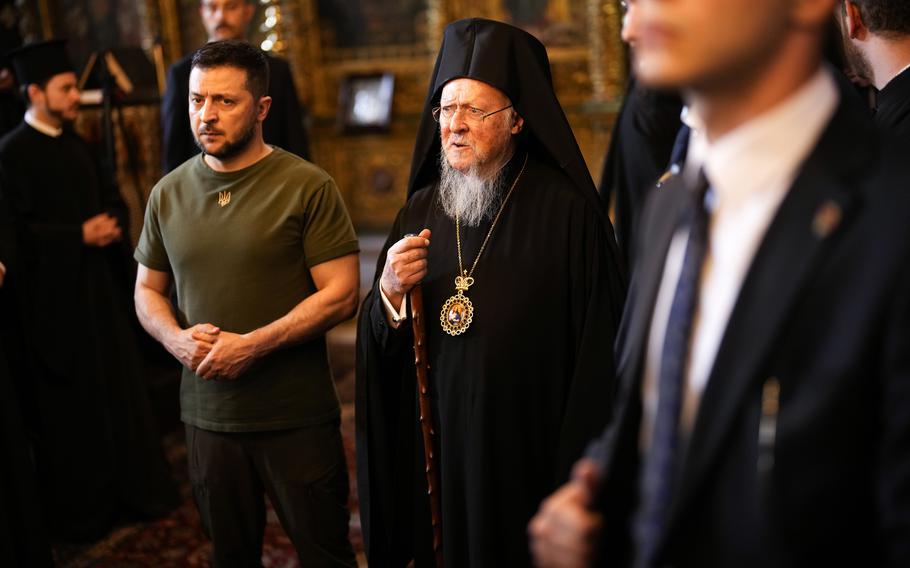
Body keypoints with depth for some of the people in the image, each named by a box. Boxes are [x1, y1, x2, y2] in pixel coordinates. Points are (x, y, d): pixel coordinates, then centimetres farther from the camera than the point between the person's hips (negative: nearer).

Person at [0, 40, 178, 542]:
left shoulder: (76, 144, 12)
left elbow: (110, 199, 16)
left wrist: (110, 222, -6)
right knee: (70, 404, 2)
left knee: (119, 388, 11)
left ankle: (131, 488, 25)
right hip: (53, 297, -7)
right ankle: (78, 509, 16)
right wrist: (79, 235, -20)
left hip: (100, 286, 7)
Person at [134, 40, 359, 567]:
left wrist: (252, 346, -19)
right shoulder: (169, 193, 5)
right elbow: (148, 290, 14)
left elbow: (341, 294, -12)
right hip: (208, 414, 4)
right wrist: (176, 338, -8)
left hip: (298, 418, -4)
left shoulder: (308, 187, -9)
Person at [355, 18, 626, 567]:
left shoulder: (566, 211, -14)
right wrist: (389, 293, -13)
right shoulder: (421, 210, 3)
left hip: (531, 455, -4)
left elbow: (598, 354, -13)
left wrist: (579, 475, -11)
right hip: (439, 448, 4)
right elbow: (384, 347, 7)